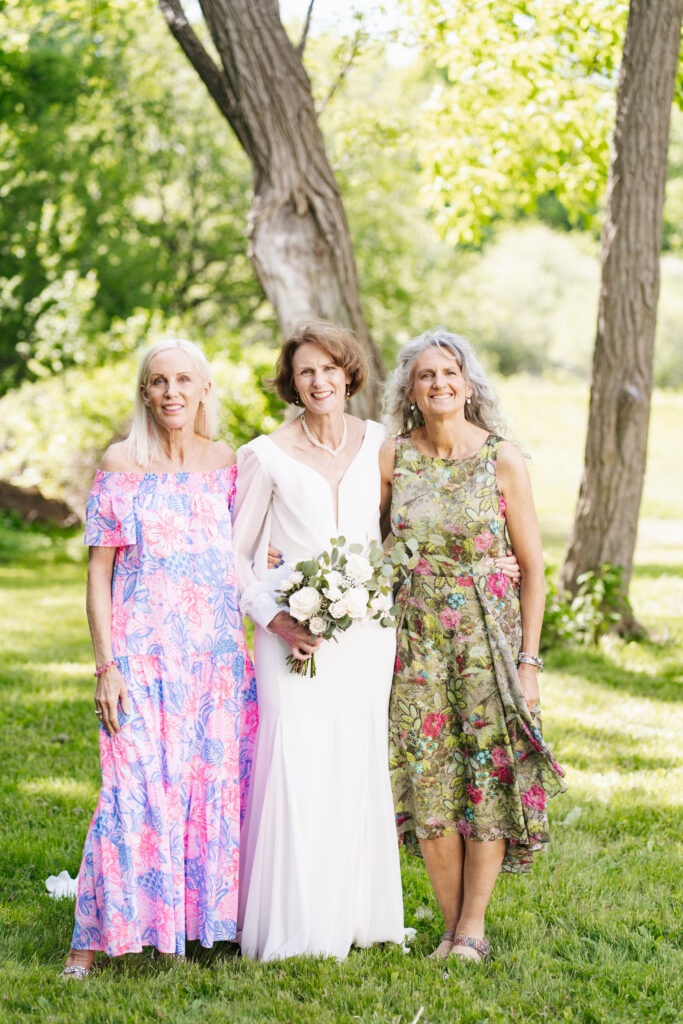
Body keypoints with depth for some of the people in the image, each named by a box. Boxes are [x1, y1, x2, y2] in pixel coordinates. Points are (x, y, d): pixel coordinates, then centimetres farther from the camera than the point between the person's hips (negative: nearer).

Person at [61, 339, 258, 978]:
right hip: (143, 657, -4)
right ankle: (95, 939, 1)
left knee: (217, 785, 5)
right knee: (137, 789, -9)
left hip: (218, 657, 4)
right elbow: (98, 573, -2)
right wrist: (106, 666, -8)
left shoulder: (227, 465, 8)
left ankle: (200, 920, 19)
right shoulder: (121, 467, -1)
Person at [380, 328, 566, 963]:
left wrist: (528, 659, -7)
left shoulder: (502, 460, -5)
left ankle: (473, 928, 13)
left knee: (489, 780, 0)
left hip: (489, 635, -2)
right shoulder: (392, 458, 0)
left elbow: (533, 568, -3)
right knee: (428, 786, 2)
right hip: (417, 638, 2)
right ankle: (452, 926, 16)